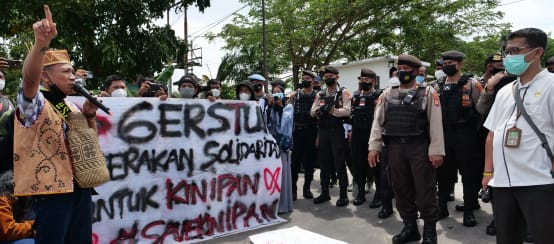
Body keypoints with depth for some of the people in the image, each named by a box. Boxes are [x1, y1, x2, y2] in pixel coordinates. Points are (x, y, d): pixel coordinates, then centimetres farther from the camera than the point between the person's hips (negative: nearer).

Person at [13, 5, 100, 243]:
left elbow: (89, 142, 20)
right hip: (51, 190, -7)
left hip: (80, 188, 7)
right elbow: (29, 78, -30)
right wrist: (41, 43, -46)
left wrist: (89, 116, 1)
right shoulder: (35, 104, -9)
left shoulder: (71, 107, 13)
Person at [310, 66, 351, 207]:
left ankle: (343, 195, 6)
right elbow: (312, 112, 8)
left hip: (337, 132, -5)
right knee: (324, 163, 11)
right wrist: (318, 110, -13)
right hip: (323, 132, 5)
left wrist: (332, 110, -20)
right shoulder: (320, 95, 16)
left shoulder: (343, 93, 1)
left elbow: (347, 111, -12)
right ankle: (325, 193, 22)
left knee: (339, 164, -3)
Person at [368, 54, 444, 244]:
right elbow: (378, 121, 7)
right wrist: (374, 147, 0)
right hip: (395, 147, 4)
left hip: (420, 147, -4)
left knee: (425, 190, 2)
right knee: (401, 189, 11)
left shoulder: (427, 92, 0)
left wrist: (436, 150, -13)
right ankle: (410, 227, 25)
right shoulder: (388, 94, 10)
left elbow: (435, 122, -6)